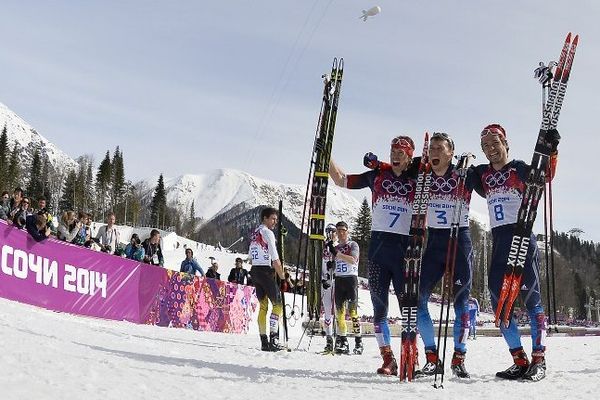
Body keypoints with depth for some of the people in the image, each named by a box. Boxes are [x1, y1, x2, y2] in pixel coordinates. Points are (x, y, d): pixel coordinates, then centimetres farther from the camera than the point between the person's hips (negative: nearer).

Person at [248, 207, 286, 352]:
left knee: (263, 305, 10)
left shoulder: (254, 233, 17)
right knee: (278, 304, -5)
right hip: (266, 271, -8)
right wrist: (283, 277, -10)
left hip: (254, 270, 8)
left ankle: (264, 341, 8)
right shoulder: (267, 232, -10)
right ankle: (273, 338, -14)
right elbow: (275, 259, -14)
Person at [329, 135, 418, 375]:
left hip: (405, 246, -2)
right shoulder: (377, 176, 12)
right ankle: (388, 359, 5)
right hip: (379, 244, 2)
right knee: (379, 305, 0)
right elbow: (342, 180, 16)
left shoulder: (417, 180, 7)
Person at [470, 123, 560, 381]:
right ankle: (520, 362, 5)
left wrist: (550, 150, -32)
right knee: (499, 302, 1)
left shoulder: (519, 168, -1)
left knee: (531, 298, -7)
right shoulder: (482, 174, 14)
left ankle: (538, 360, -4)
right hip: (498, 242, 6)